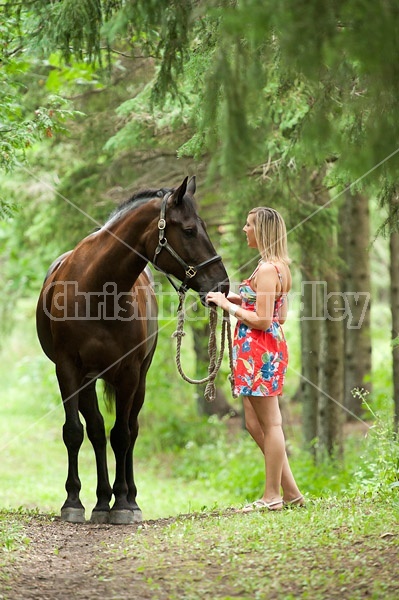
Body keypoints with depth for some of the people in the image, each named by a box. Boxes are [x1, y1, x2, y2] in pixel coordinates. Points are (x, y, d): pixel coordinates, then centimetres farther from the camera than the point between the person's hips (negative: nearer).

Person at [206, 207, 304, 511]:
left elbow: (262, 320, -20)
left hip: (259, 350, -10)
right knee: (255, 424, 14)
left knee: (269, 424, -2)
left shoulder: (267, 269, -17)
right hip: (270, 347, 10)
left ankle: (273, 496, 5)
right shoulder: (279, 267, 14)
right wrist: (240, 298, 12)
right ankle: (290, 492, 16)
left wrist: (228, 304, -12)